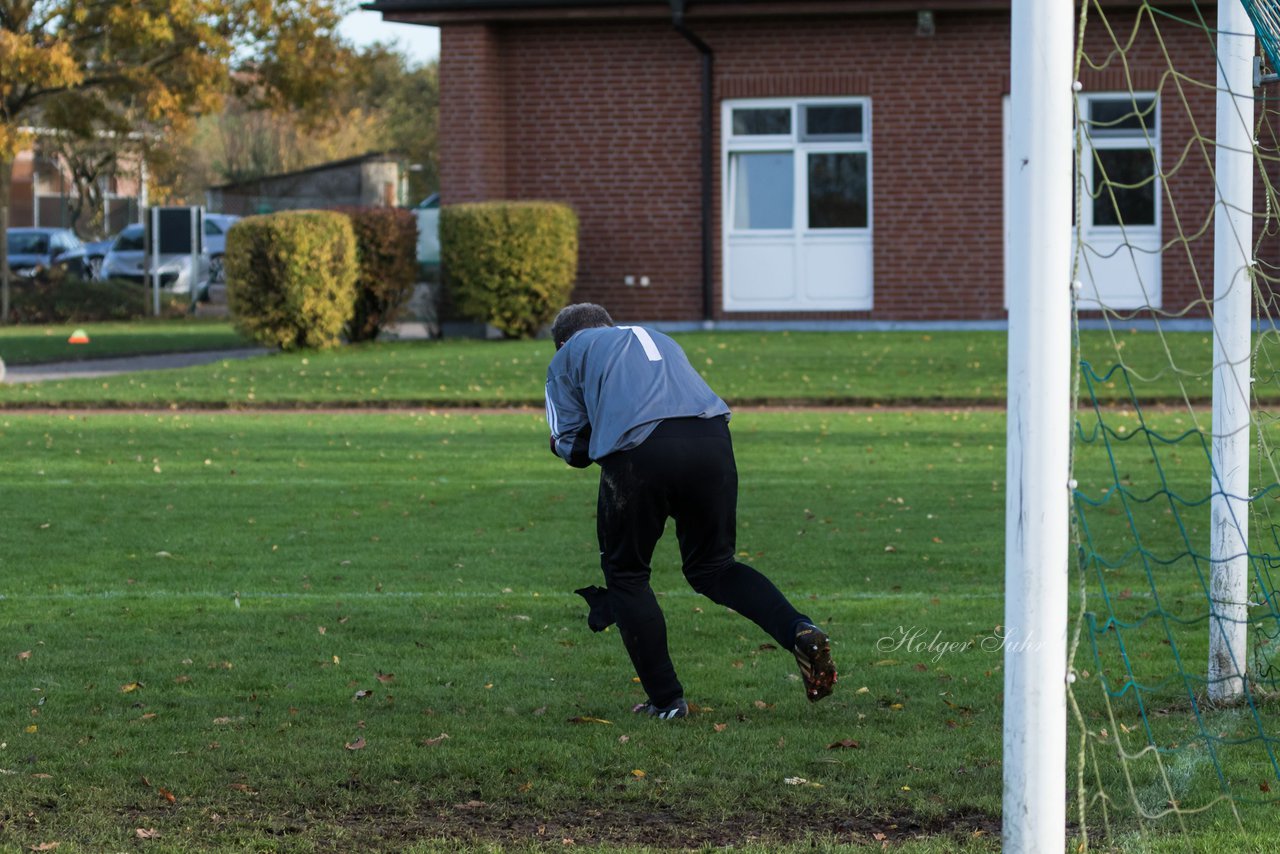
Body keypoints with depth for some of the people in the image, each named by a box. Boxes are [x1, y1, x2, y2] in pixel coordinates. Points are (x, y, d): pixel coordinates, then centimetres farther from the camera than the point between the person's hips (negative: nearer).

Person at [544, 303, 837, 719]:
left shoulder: (568, 356, 25)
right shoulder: (658, 340, 40)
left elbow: (572, 447, 17)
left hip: (638, 452, -4)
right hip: (711, 439, 4)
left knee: (626, 575, 16)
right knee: (713, 567, 19)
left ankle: (666, 700, 12)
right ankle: (799, 631, -5)